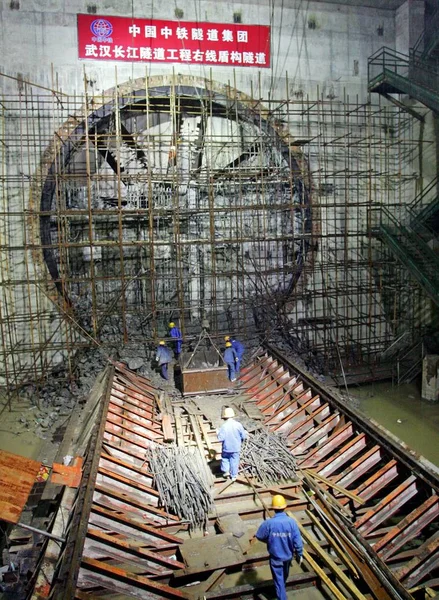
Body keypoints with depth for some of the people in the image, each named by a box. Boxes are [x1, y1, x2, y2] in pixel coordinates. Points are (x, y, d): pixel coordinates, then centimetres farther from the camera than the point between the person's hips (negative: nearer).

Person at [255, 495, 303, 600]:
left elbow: (259, 536, -8)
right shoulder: (291, 522, -23)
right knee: (284, 576, 31)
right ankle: (282, 590, 57)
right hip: (288, 556, 4)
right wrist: (299, 554, 0)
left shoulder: (268, 523, -24)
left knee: (278, 580, 13)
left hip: (275, 557, -3)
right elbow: (298, 541, -17)